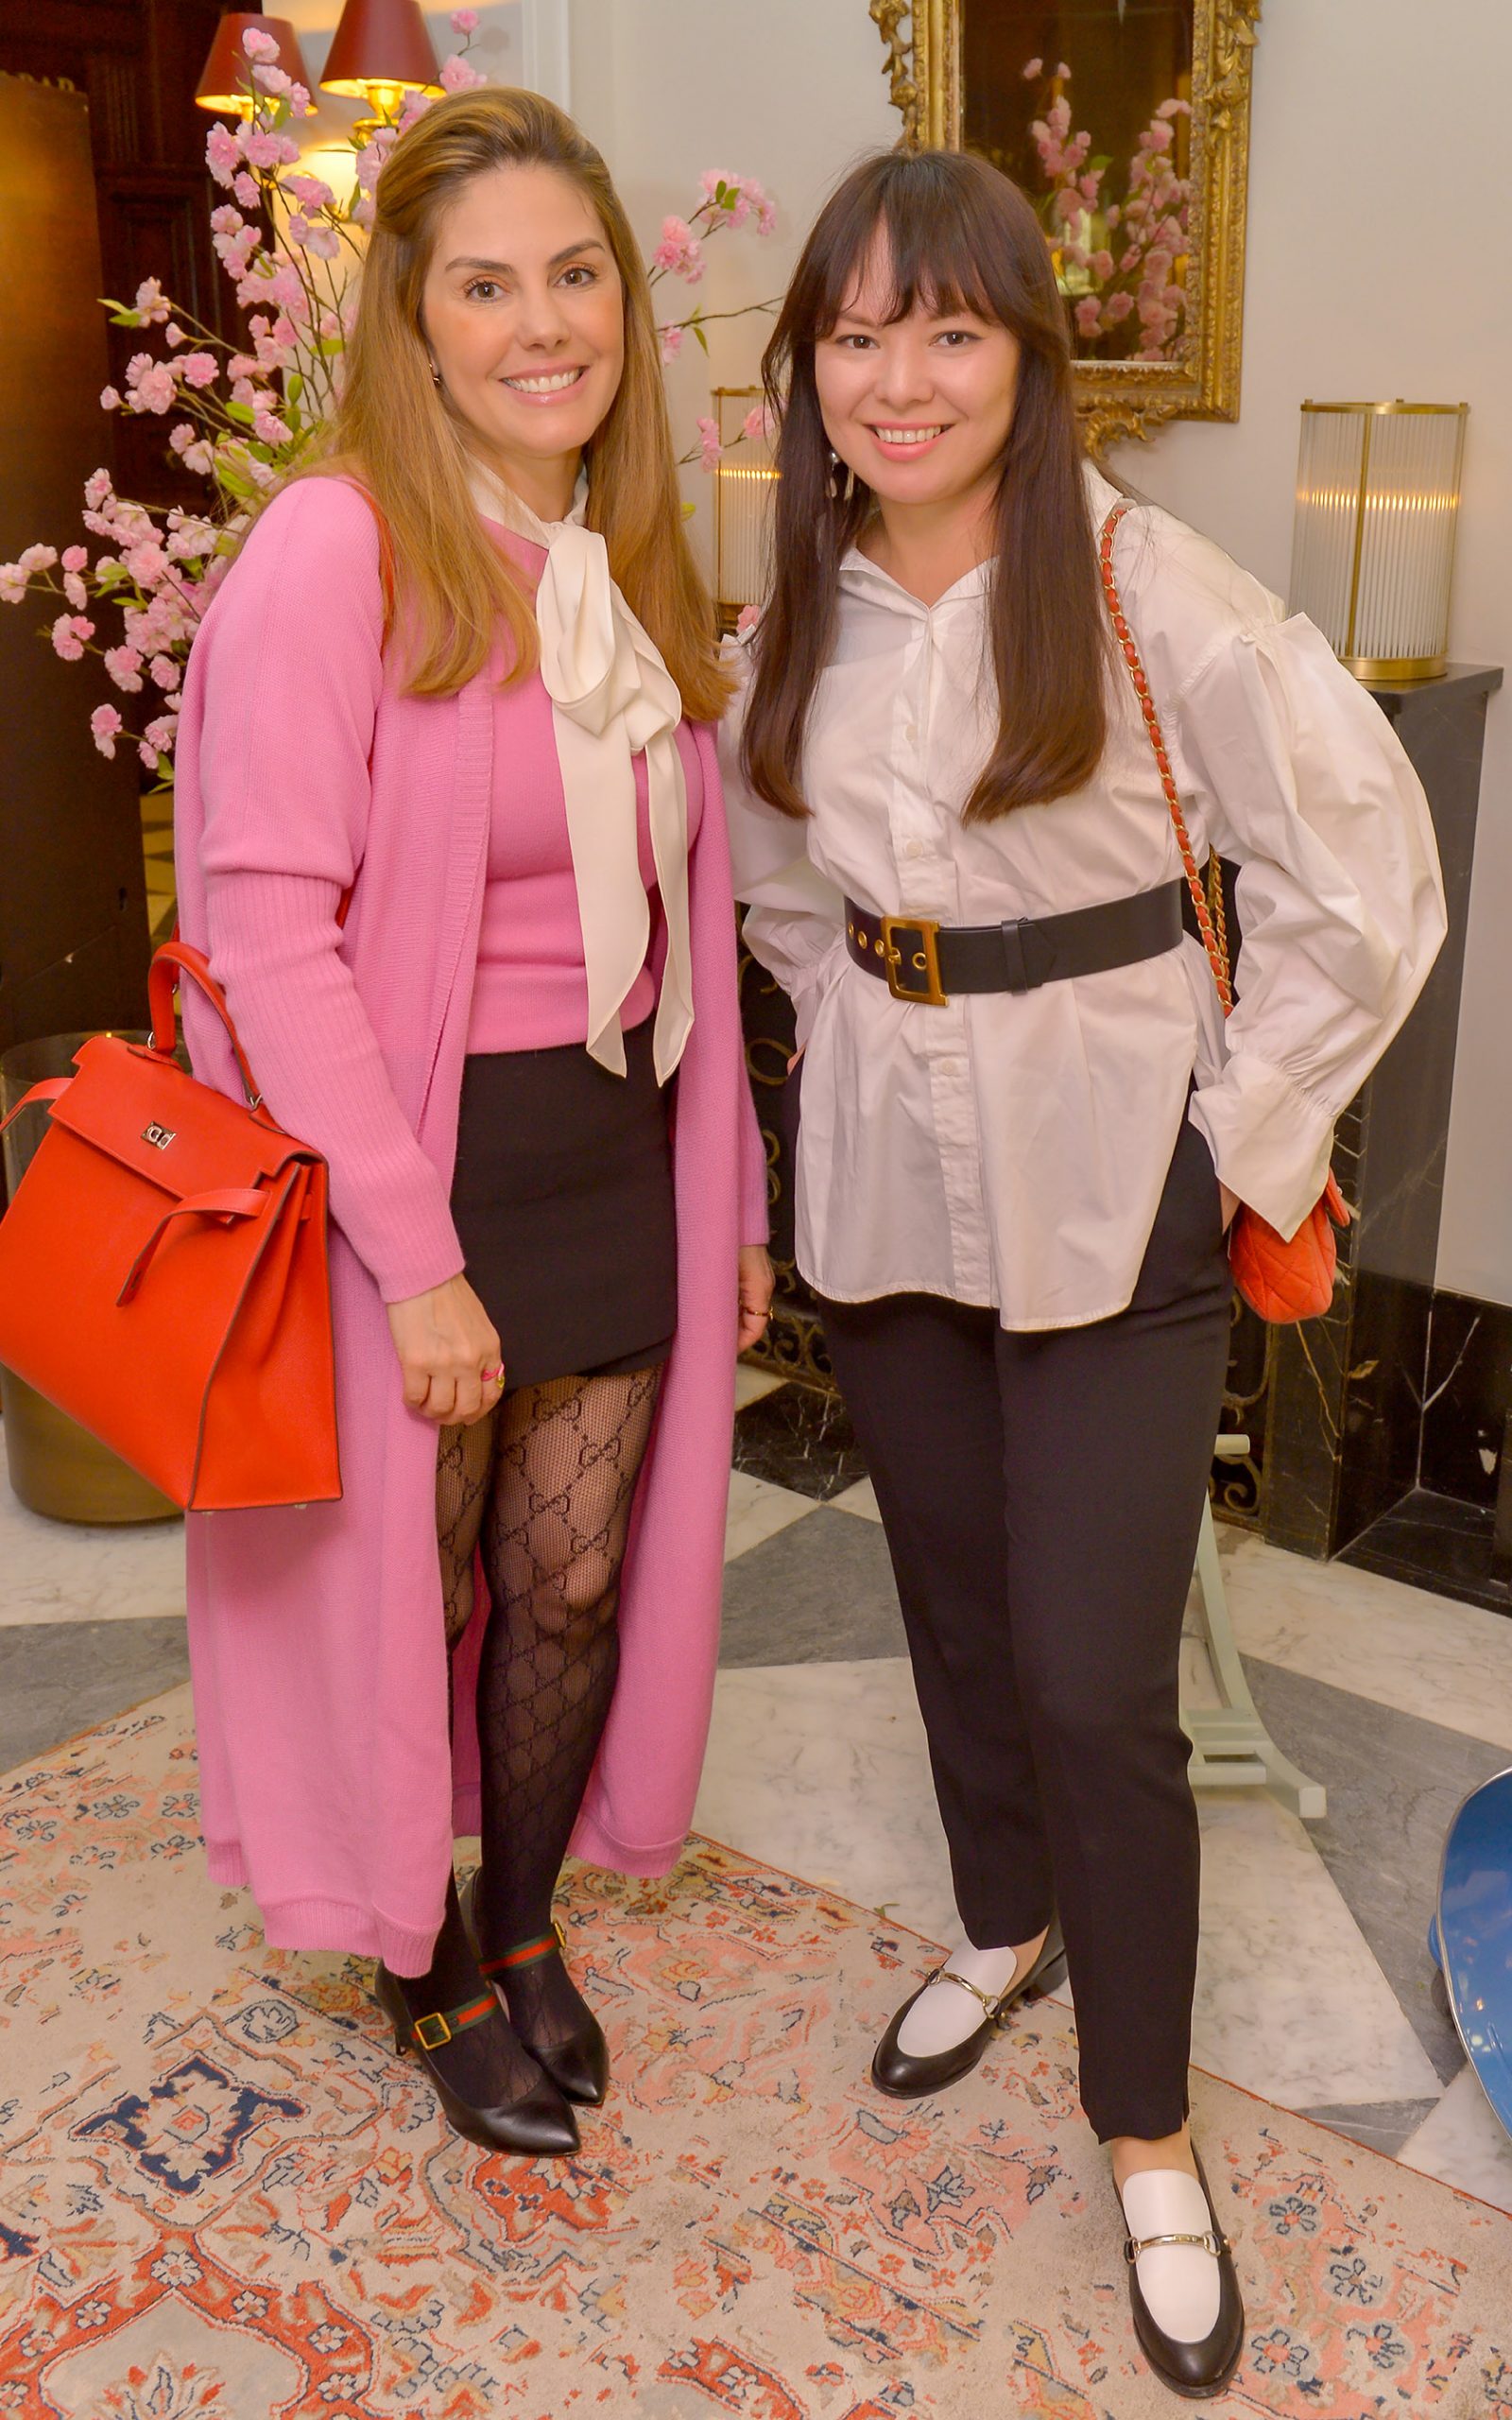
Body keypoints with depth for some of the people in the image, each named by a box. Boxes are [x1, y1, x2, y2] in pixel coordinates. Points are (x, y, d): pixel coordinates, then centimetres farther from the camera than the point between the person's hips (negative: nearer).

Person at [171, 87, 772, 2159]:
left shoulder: (630, 565, 8)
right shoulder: (340, 548, -14)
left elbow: (683, 906, 11)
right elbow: (269, 921, -18)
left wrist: (735, 1190, 11)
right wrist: (413, 1255, -19)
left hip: (614, 1146, 6)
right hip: (412, 1159, -6)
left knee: (575, 1577, 16)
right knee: (402, 1586, 12)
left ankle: (527, 1919, 42)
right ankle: (423, 1964, 38)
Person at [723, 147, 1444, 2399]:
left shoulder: (1150, 588, -14)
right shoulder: (798, 618, 3)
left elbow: (1363, 883, -9)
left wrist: (1245, 1133, -9)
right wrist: (871, 1033, 9)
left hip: (1112, 1196, -5)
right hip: (890, 1177, 5)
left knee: (1097, 1684, -2)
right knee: (953, 1599, 18)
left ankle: (1149, 2138, 21)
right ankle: (1009, 1922, 46)